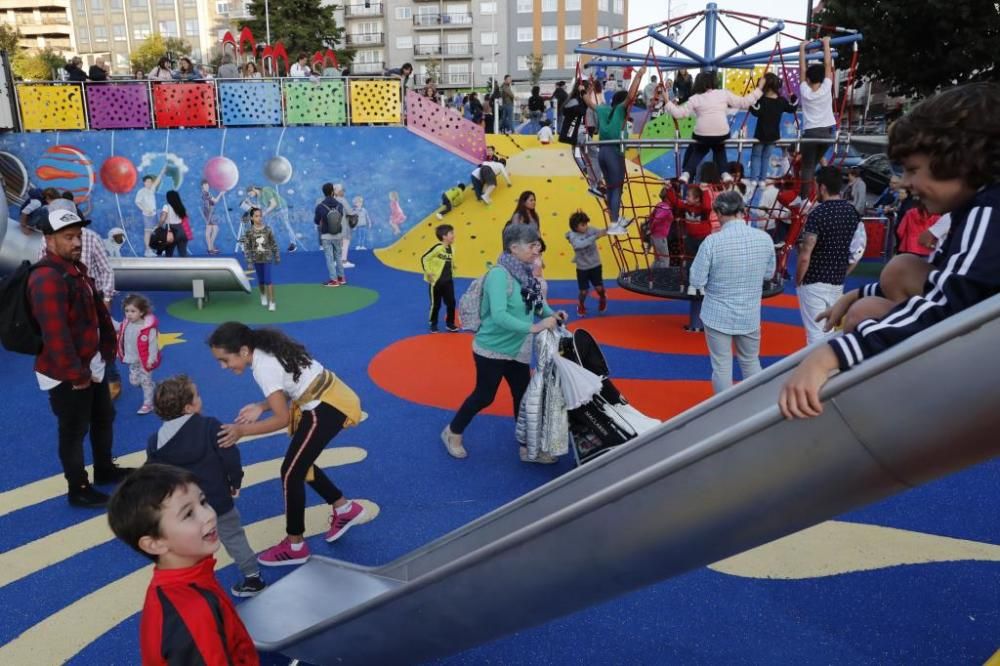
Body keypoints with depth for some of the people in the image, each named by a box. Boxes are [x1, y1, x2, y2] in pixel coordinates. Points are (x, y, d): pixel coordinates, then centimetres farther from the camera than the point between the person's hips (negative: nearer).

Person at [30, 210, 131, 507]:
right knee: (74, 431, 4)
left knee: (104, 417, 25)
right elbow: (55, 334, -30)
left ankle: (105, 469, 44)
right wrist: (76, 374, -24)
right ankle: (78, 490, 19)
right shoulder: (47, 278, -25)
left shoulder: (76, 269, 9)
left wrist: (107, 347, 10)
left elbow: (97, 310, 16)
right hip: (67, 375, -10)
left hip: (92, 365, 10)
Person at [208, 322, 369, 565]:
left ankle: (295, 547, 12)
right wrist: (260, 407, 0)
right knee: (300, 464, 19)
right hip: (330, 399, 10)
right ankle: (345, 509, 33)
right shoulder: (267, 350, 5)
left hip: (327, 408, -10)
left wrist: (242, 431, -16)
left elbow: (282, 419, -20)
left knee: (291, 472, -1)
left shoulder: (263, 367, -22)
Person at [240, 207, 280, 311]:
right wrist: (249, 260, -9)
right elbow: (247, 246, -5)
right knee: (260, 279, 14)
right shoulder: (249, 231, -7)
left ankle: (272, 302, -5)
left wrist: (277, 257, 4)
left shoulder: (268, 229, -7)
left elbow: (273, 244, 0)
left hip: (267, 258, -2)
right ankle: (263, 295, 41)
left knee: (268, 279, -8)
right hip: (256, 259, 2)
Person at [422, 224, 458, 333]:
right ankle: (433, 324, 22)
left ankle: (450, 323, 21)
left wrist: (452, 272, 11)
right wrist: (428, 272, -15)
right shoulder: (438, 247, -19)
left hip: (448, 281, 6)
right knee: (435, 304, 6)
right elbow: (425, 258, -15)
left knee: (451, 303, 6)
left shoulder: (451, 248, 3)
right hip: (436, 281, -6)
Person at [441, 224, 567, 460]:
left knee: (523, 396, 13)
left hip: (517, 351, 7)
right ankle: (453, 433, 31)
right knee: (484, 396, 8)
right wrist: (534, 327, -33)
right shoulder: (500, 274, -25)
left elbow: (536, 301, 13)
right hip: (492, 350, -7)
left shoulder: (526, 274, -1)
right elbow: (499, 315, -34)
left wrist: (551, 314, -8)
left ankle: (528, 447, 26)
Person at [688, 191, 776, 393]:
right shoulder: (764, 238, -7)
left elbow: (696, 282, -13)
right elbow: (769, 273, 7)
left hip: (718, 315, -3)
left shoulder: (712, 242, -19)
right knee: (751, 363, 21)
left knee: (722, 367, 9)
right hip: (750, 315, 4)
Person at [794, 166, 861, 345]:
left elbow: (805, 257, -21)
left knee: (816, 333, -2)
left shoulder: (817, 214, -18)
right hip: (838, 282, 7)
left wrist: (797, 281, -7)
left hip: (814, 282, -7)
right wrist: (843, 272, 20)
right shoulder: (852, 212, 4)